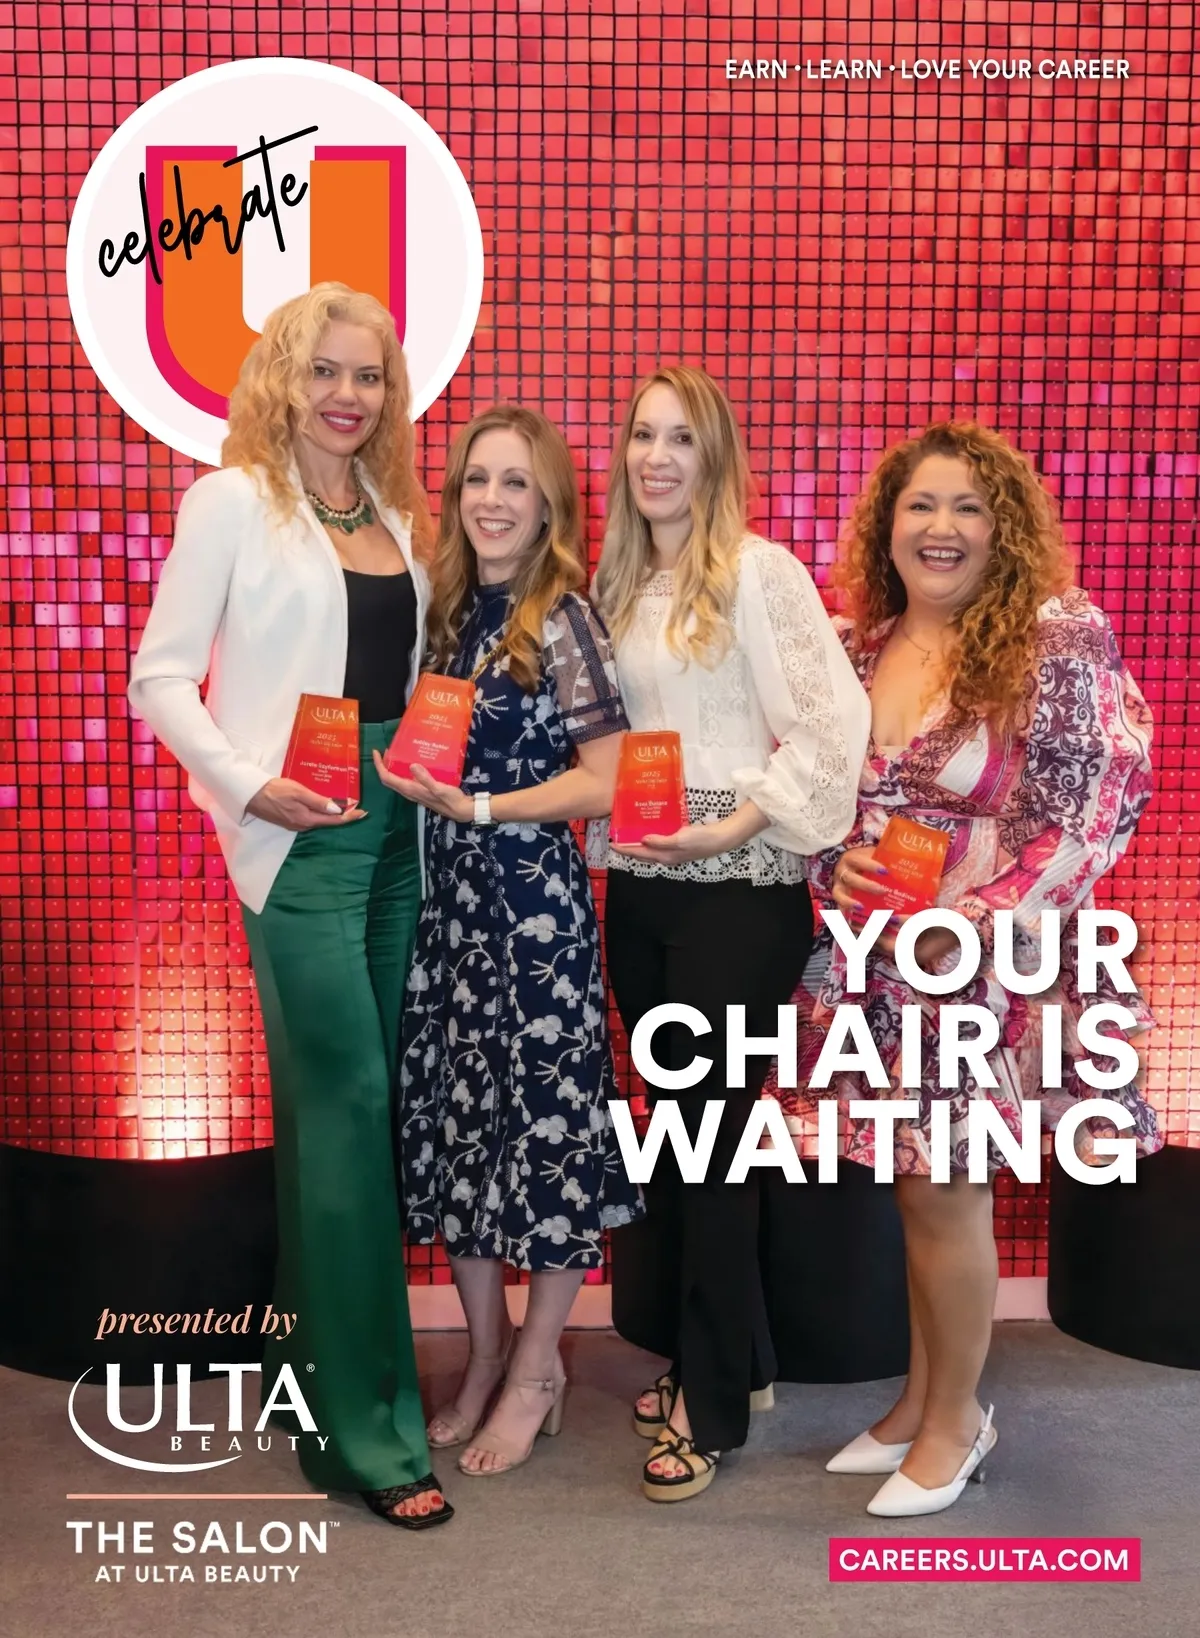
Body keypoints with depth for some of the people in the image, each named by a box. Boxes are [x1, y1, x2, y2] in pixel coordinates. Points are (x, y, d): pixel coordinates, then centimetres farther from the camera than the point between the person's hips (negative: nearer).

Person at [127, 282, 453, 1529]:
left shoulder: (396, 513, 15)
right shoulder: (233, 500, -2)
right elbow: (160, 677, -4)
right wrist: (247, 783, -16)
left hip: (395, 829, 6)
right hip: (300, 837, -6)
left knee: (336, 1108, 11)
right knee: (349, 1103, -8)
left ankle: (320, 1377, 24)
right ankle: (369, 1428, 3)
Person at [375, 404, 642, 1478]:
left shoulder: (564, 621, -9)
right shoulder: (451, 611, 9)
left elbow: (604, 782, -14)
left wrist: (477, 807, -19)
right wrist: (417, 784, -3)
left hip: (537, 897, -6)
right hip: (450, 895, 7)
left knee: (546, 1116, 3)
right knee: (456, 1113, 11)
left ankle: (536, 1372, 22)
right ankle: (485, 1356, 29)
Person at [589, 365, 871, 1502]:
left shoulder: (756, 569, -9)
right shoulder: (616, 583, 12)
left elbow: (833, 723, -15)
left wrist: (737, 824, -18)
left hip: (738, 893, -6)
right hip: (639, 890, 7)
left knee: (710, 1136, 0)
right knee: (673, 1130, 13)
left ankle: (712, 1404, 16)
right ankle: (728, 1355, 32)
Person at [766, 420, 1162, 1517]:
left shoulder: (1061, 639, -10)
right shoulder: (856, 650, 6)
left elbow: (1103, 804, -13)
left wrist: (975, 923, -18)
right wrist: (839, 863, -8)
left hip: (990, 967, -4)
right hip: (876, 964, 5)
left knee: (944, 1192, 4)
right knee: (919, 1187, 14)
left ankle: (954, 1420, 26)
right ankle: (926, 1397, 33)